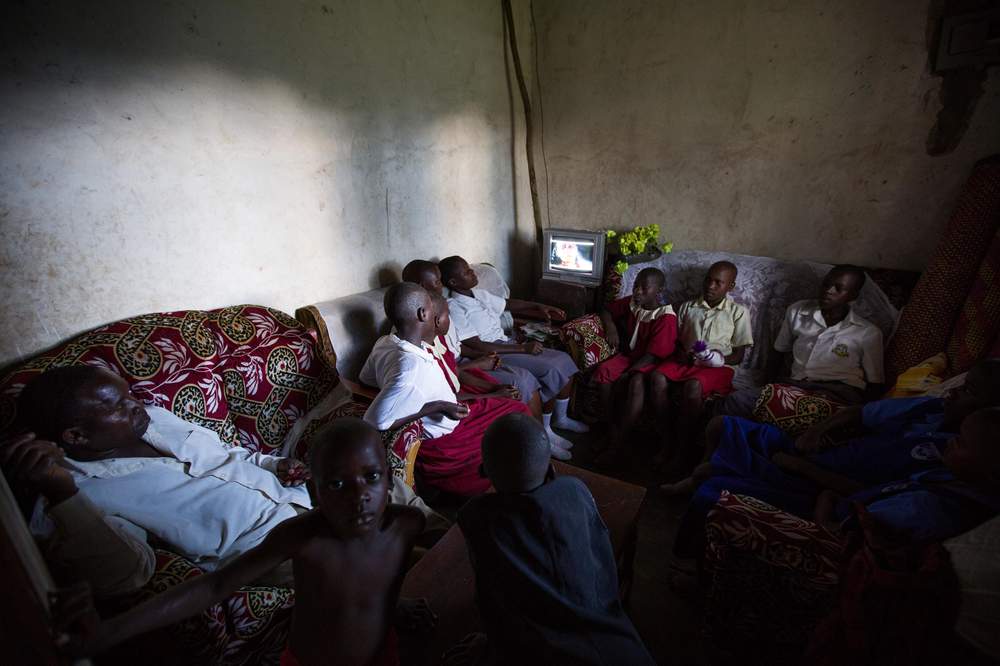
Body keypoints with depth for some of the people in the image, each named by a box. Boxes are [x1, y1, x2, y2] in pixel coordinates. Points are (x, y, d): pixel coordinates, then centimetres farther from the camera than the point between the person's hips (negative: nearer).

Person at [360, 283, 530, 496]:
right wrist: (435, 406, -27)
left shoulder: (386, 343, -9)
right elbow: (375, 421, -35)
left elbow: (365, 378, 9)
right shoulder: (412, 367, -35)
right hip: (441, 443, -9)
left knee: (518, 410, 11)